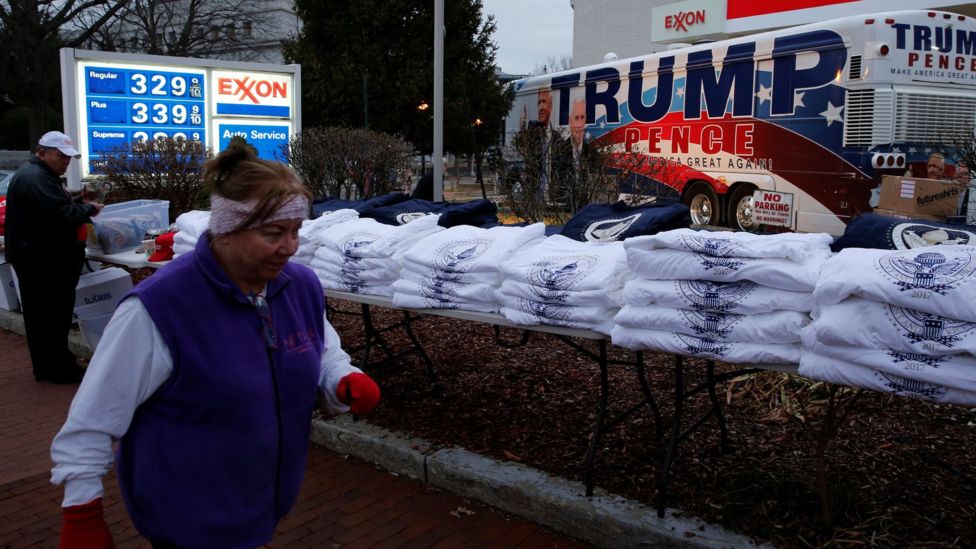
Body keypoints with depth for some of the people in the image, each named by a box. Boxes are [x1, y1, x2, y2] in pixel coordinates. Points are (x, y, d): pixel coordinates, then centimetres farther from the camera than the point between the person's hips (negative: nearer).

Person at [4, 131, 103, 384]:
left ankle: (47, 367, 23)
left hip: (43, 258, 11)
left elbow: (56, 206, 24)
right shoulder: (34, 178, -18)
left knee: (43, 315, 15)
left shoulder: (39, 174, 19)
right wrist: (89, 209, -11)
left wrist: (79, 204, 5)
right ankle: (60, 369, 3)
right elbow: (60, 215, -27)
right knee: (52, 316, -4)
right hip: (43, 261, -11)